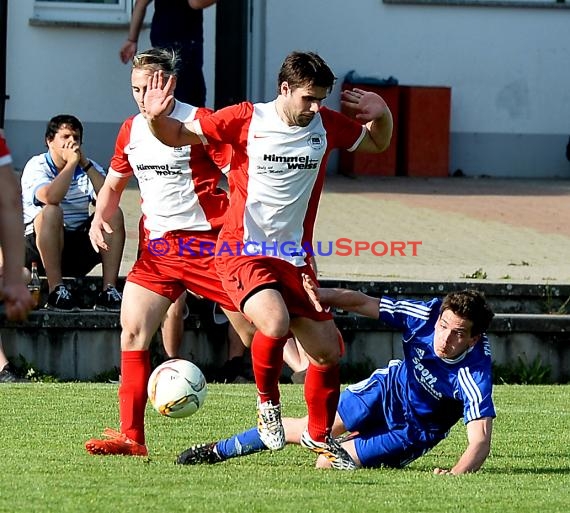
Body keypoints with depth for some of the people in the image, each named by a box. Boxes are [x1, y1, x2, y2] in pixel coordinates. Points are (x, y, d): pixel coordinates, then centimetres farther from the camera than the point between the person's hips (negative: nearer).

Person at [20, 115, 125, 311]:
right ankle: (56, 290, -33)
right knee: (52, 212, -33)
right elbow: (51, 197, -28)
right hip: (39, 247, -5)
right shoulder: (37, 166, -4)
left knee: (115, 214, -15)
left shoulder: (89, 168, 10)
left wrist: (85, 163, -12)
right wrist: (71, 162, -19)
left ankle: (109, 290, -24)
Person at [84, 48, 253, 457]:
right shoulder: (131, 130, 10)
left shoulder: (199, 122, -10)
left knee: (256, 332, -5)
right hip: (157, 247, 6)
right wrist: (99, 219, 6)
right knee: (132, 330, -4)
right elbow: (114, 183, 25)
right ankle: (132, 437, 0)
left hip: (206, 243, -6)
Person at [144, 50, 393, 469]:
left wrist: (381, 115, 1)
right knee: (276, 324, -31)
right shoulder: (245, 120, -7)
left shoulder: (326, 125, 4)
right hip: (243, 252, -5)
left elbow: (376, 143, 22)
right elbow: (178, 136, 3)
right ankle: (268, 402, -2)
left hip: (295, 258, 5)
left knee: (329, 351, 3)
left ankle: (320, 435, 27)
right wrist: (157, 119, -19)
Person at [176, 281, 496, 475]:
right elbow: (362, 303, -16)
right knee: (305, 432, 6)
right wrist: (322, 295, -34)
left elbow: (480, 441, -43)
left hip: (415, 430, -3)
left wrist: (457, 474, -62)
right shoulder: (427, 315, -27)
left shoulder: (476, 376, -39)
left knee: (327, 463, -9)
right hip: (388, 388, 3)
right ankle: (217, 452, 29)